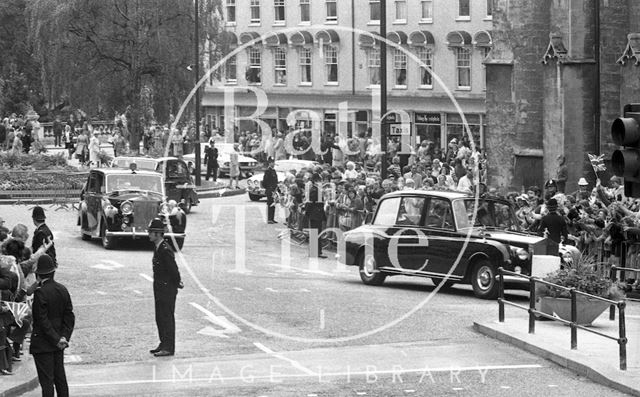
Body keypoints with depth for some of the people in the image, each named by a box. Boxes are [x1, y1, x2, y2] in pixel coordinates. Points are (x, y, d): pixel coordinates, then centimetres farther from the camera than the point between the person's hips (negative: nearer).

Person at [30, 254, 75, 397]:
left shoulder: (40, 292, -18)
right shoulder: (62, 290, 3)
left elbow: (43, 321, -19)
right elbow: (69, 317, 3)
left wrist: (57, 339, -14)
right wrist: (64, 337, -2)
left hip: (42, 344, -7)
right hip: (58, 345, 7)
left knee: (46, 380, -2)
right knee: (60, 377, 15)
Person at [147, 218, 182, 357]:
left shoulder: (165, 250, -21)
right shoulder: (158, 248, 10)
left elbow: (174, 269, -21)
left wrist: (177, 283, -6)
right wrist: (177, 282, 16)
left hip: (167, 289, -10)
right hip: (159, 289, 10)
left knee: (167, 318, -4)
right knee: (160, 318, 15)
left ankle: (169, 348, 0)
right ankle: (163, 344, 25)